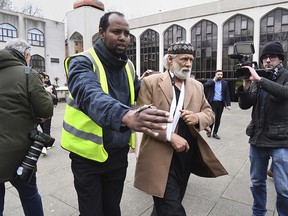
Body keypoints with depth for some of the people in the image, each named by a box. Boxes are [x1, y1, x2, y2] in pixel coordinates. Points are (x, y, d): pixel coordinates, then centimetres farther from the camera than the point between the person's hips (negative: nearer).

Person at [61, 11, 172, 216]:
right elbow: (90, 96, -37)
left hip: (119, 152, 5)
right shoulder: (83, 62, -15)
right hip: (89, 154, -4)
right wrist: (127, 116, -55)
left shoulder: (128, 66, 5)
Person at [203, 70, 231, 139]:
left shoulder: (225, 83, 8)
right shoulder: (210, 82, 2)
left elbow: (227, 94, 6)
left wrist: (228, 104, -1)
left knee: (218, 119, 7)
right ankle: (209, 130, 16)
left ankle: (215, 133, 20)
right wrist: (213, 80, -16)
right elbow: (205, 85, -19)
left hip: (221, 103, 3)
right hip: (213, 102, -3)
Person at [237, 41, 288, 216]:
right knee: (257, 183, 16)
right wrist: (246, 86, -15)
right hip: (257, 139, 4)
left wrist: (258, 79, -27)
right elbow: (244, 105, 0)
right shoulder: (257, 80, 7)